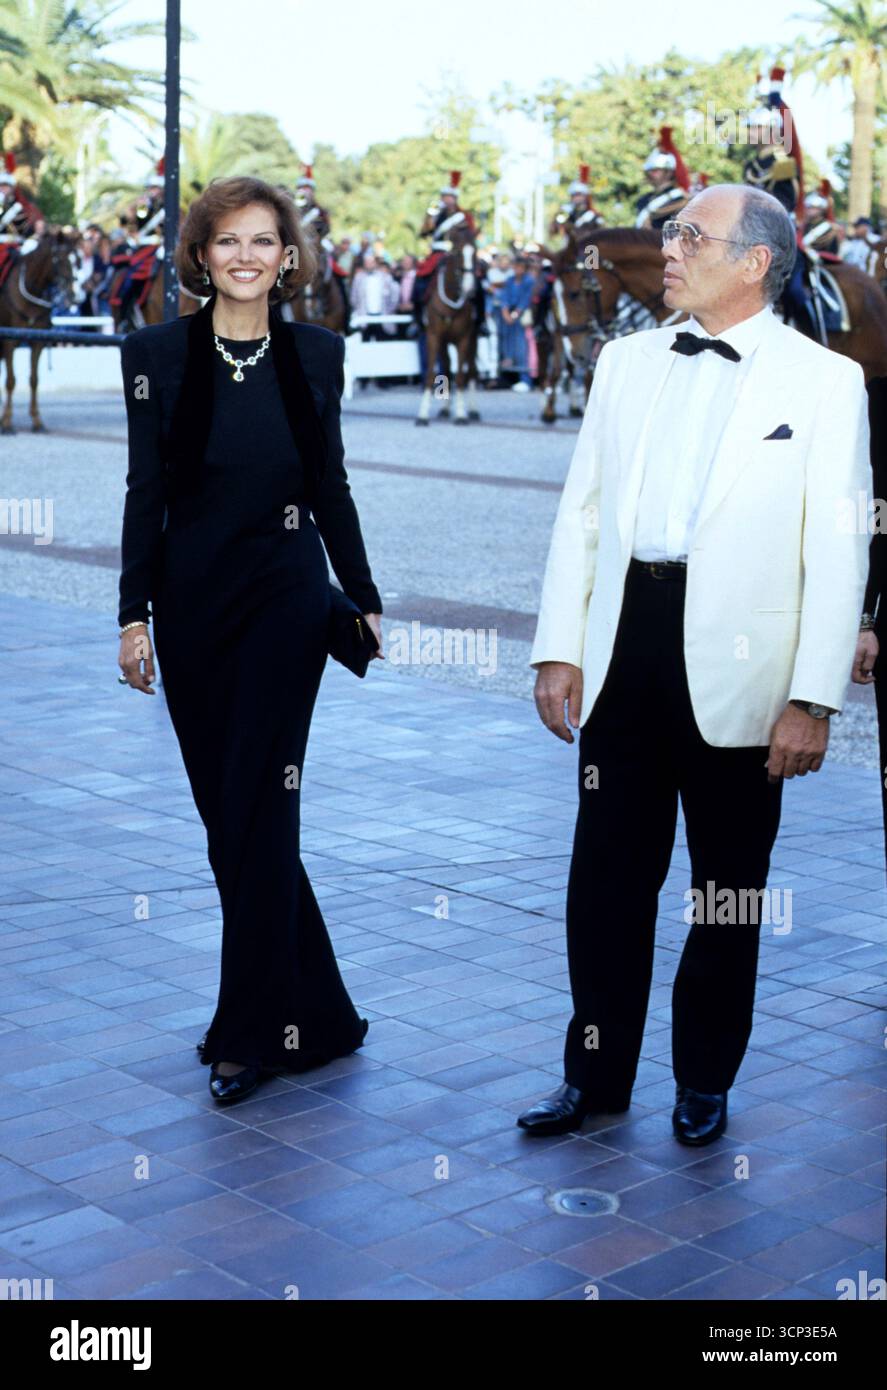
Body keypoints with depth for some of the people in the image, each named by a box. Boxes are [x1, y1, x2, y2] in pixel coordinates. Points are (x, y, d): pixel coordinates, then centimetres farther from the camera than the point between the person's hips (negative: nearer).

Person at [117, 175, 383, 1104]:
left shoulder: (316, 355, 1)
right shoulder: (158, 354, -1)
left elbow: (331, 486, 8)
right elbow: (145, 490, 0)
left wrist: (364, 600, 10)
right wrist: (134, 614, -2)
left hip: (286, 599, -1)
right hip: (192, 601, 2)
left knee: (254, 810, -6)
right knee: (224, 811, 7)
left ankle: (255, 1029, 4)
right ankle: (313, 1013, 21)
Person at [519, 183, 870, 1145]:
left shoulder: (824, 380, -2)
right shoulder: (626, 361, 11)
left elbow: (837, 552, -6)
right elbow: (581, 511, 11)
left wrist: (813, 699, -12)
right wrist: (558, 651, 4)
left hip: (735, 668, -3)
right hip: (625, 647, 4)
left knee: (728, 886, 9)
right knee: (606, 877, 9)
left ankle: (704, 1081, 27)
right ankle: (596, 1074, 25)